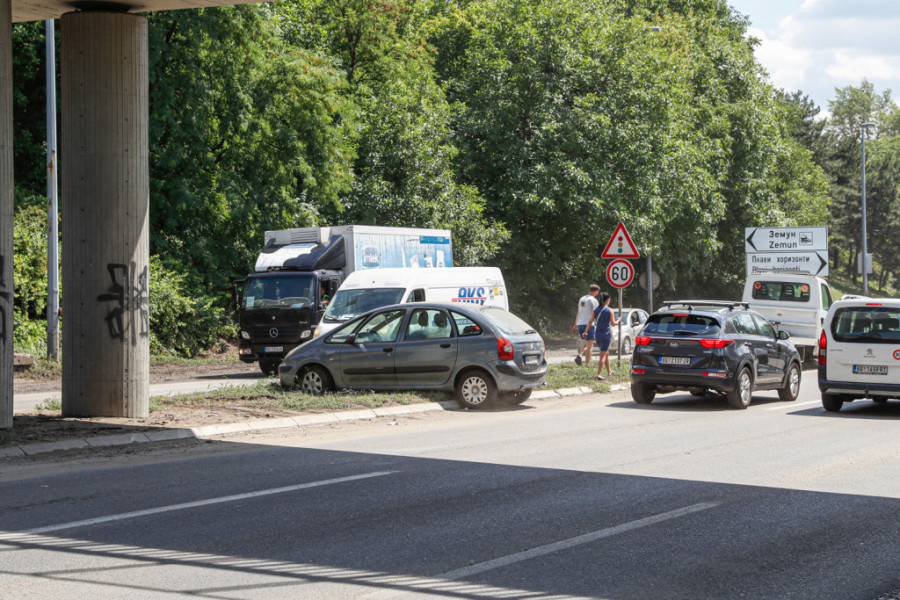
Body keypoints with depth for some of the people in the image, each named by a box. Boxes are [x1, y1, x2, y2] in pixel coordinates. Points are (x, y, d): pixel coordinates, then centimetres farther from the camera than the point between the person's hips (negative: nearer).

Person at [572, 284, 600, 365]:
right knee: (590, 345, -2)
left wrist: (576, 325, 26)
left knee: (586, 343, 19)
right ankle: (587, 364, -6)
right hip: (588, 324, -7)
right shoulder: (593, 300, -8)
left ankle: (579, 356, -5)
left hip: (580, 324, 7)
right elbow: (594, 314, -12)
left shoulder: (582, 299, 15)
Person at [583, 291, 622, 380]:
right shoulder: (609, 310, -9)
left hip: (597, 334, 5)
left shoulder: (596, 309, 2)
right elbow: (613, 323, -9)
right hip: (606, 334, -5)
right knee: (603, 355, -6)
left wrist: (586, 331, 11)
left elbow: (590, 322, 1)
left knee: (606, 353, 23)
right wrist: (618, 320, 11)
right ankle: (599, 374, -18)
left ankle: (609, 371, 33)